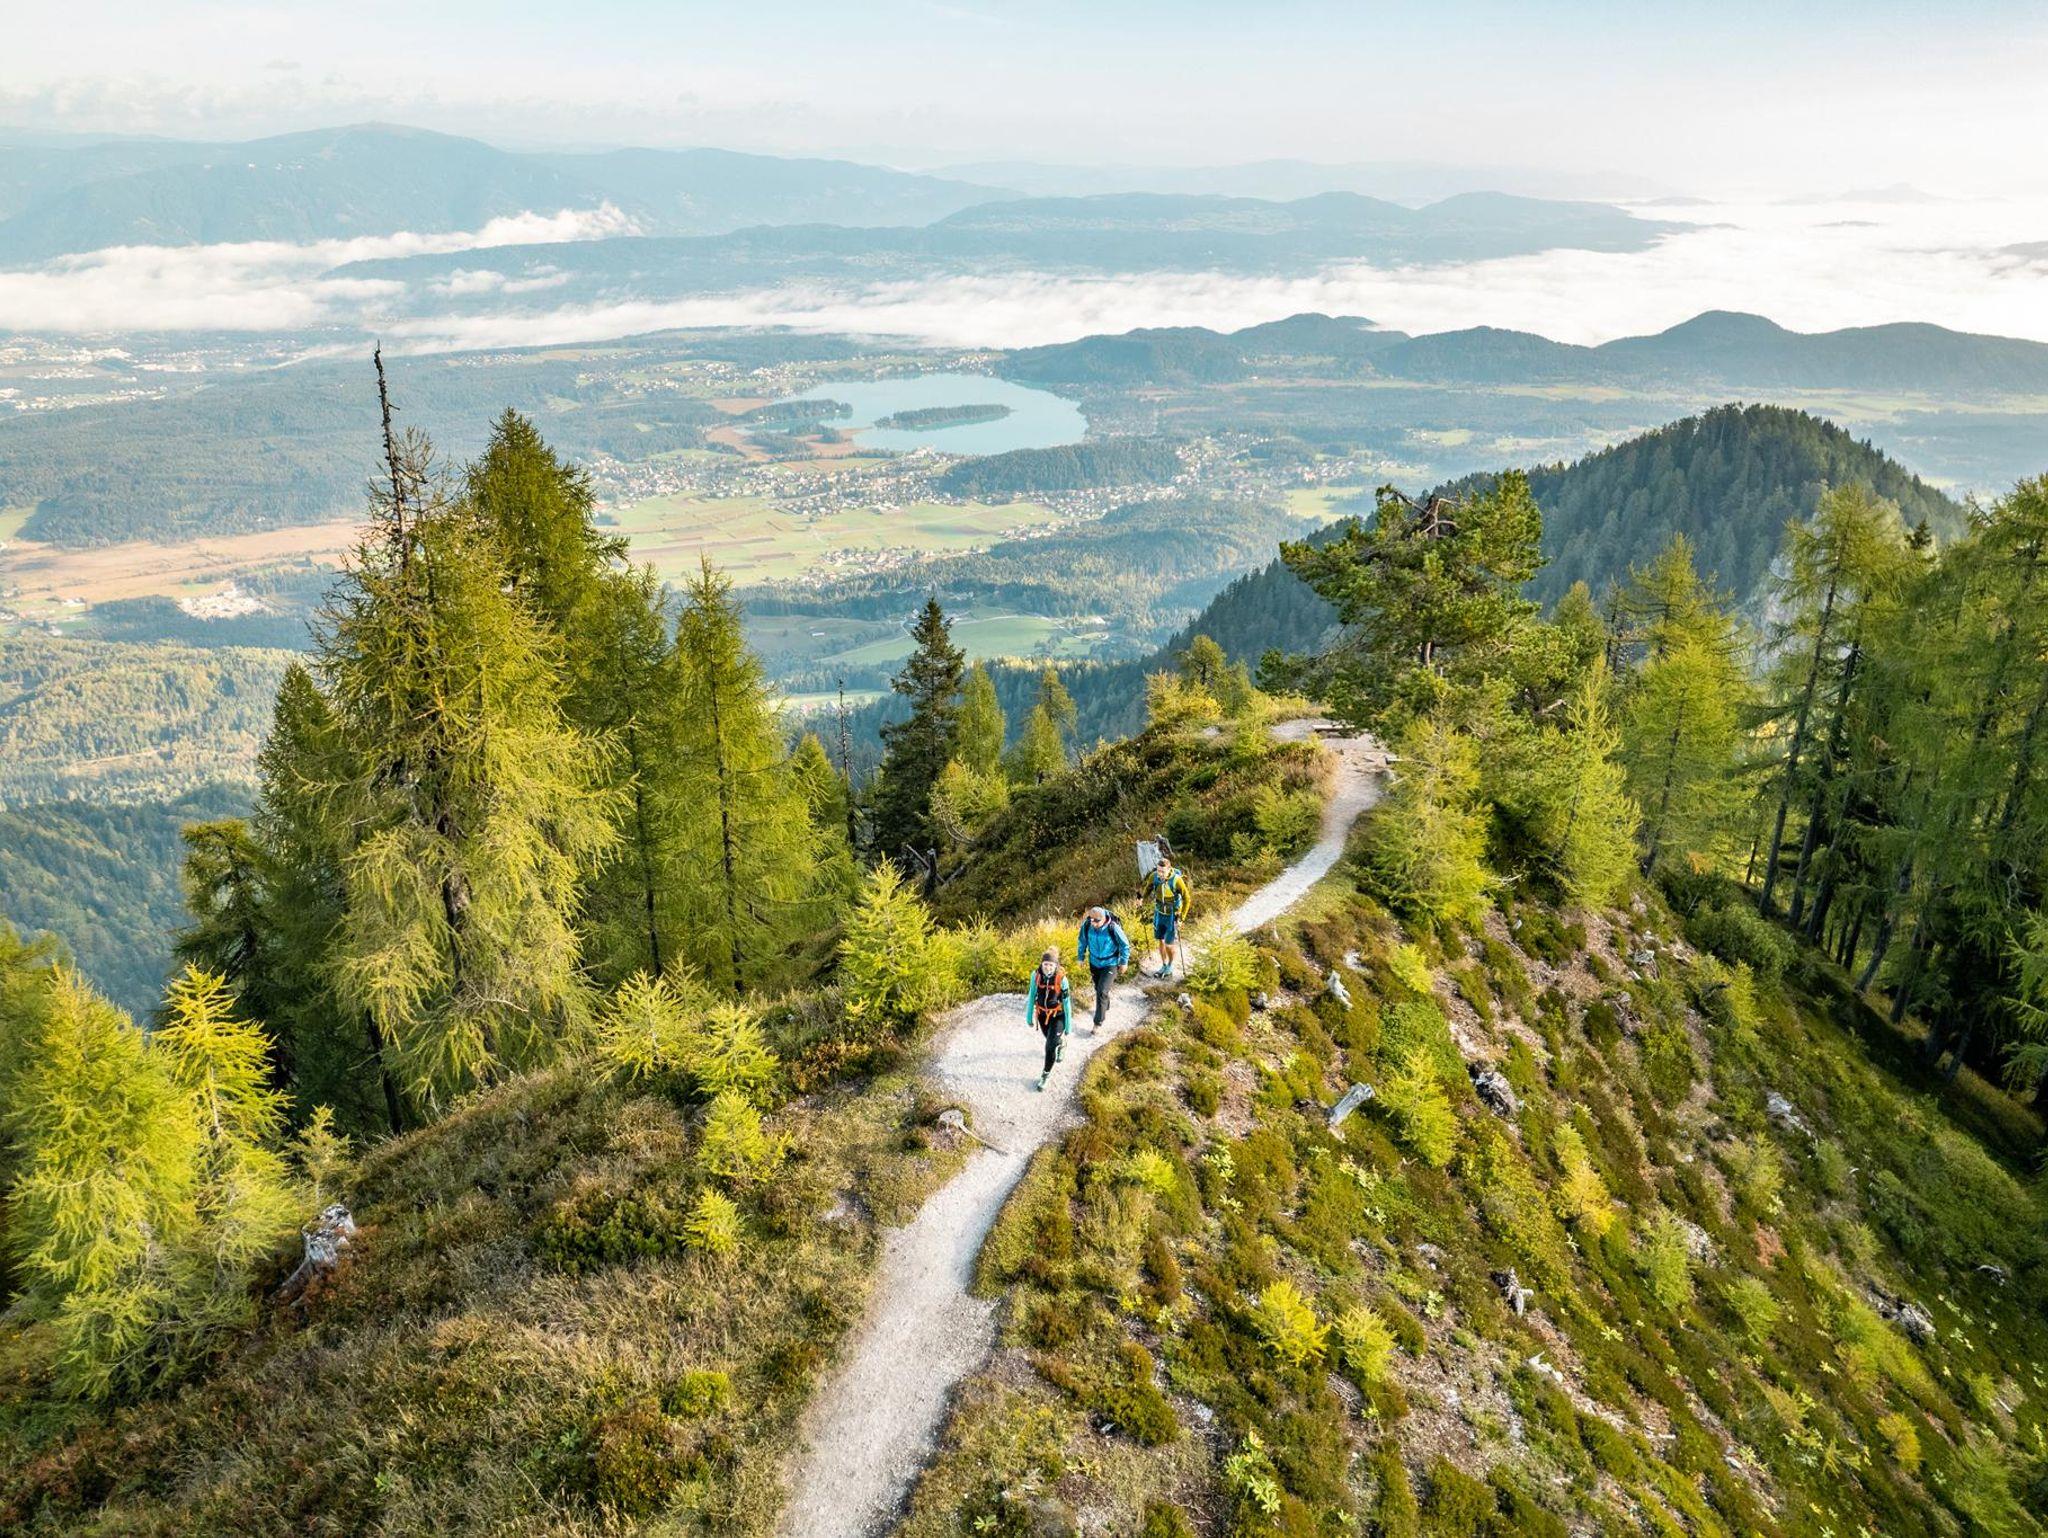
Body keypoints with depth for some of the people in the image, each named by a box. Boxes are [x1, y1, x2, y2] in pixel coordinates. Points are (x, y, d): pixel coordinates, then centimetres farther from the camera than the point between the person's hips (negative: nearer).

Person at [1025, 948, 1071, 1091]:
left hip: (1058, 1015, -4)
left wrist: (1068, 1025, -10)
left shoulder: (1061, 979, -25)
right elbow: (1032, 996, -5)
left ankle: (1046, 1074, 14)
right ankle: (1061, 1043, 61)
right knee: (1051, 1039, 25)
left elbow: (1067, 1002, -16)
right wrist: (1029, 1017, 2)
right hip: (1042, 1014, 4)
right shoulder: (1036, 975, -18)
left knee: (1050, 1046, -9)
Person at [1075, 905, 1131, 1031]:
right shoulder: (1086, 925, -19)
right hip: (1094, 963, 4)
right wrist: (1080, 957, 10)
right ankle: (1106, 1009, 49)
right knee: (1098, 989, 21)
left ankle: (1098, 1023, 0)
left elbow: (1125, 945, -12)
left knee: (1102, 992, -12)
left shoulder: (1113, 928, -29)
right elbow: (1082, 942, 2)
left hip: (1110, 964, -4)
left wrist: (1124, 962, -3)